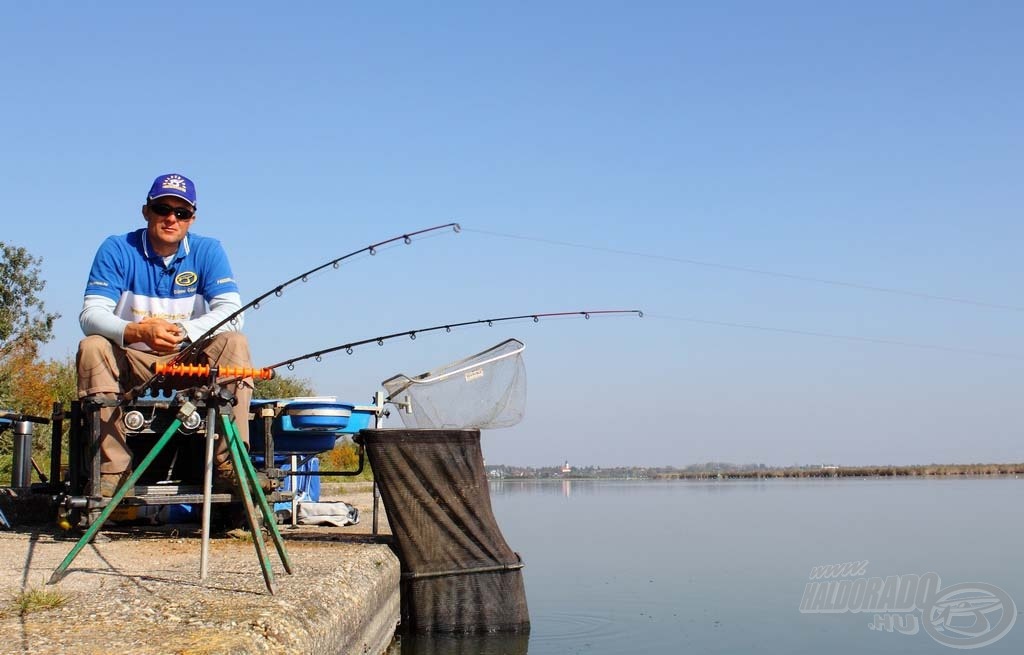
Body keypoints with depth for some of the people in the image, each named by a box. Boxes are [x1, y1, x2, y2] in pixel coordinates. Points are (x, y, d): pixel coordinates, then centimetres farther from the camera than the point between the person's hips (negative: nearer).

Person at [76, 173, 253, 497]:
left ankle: (231, 466, -31)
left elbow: (231, 313, -16)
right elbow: (91, 314, -17)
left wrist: (183, 331, -36)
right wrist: (137, 332, -39)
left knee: (233, 343, -26)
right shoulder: (117, 249, -5)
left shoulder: (208, 251, -3)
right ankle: (112, 471, -31)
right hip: (131, 364, 0)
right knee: (92, 347, -27)